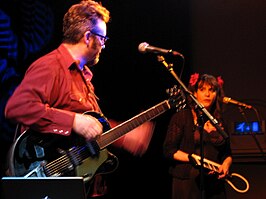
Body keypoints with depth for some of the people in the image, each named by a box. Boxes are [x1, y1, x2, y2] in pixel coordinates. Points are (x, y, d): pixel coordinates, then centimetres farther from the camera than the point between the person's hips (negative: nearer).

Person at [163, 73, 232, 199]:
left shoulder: (219, 122, 12)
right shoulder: (181, 117, -2)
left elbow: (227, 153, 18)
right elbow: (169, 150, -6)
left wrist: (226, 164, -4)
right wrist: (193, 158, -18)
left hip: (215, 183, 4)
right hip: (187, 183, -4)